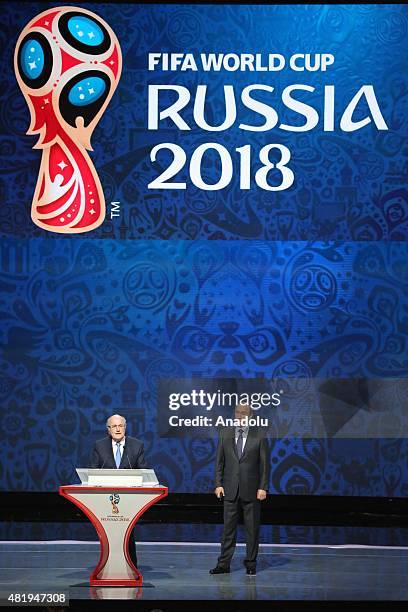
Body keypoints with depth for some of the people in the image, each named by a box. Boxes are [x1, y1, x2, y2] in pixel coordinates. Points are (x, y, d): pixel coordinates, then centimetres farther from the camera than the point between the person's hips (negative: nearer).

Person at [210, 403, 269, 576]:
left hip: (251, 490, -2)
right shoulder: (225, 434, 6)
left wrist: (263, 487, -7)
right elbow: (219, 461, 7)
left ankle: (251, 563, 12)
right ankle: (224, 564, 6)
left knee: (252, 528, 4)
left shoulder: (259, 436, 0)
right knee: (229, 527, 3)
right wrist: (218, 484, -1)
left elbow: (265, 463, -1)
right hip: (231, 489, 2)